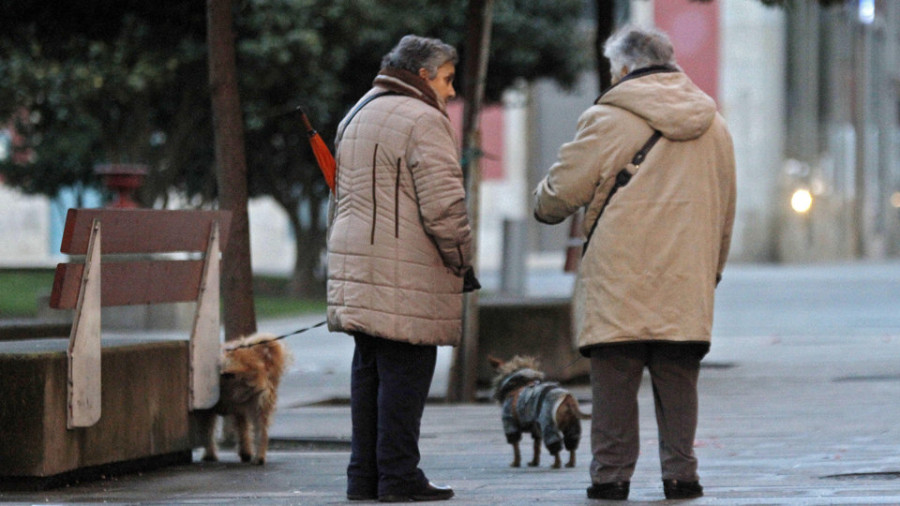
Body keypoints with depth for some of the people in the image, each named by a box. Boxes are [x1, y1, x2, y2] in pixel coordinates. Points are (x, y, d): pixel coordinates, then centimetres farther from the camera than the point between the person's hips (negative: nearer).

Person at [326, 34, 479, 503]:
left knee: (369, 371, 11)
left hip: (357, 264, 9)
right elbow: (443, 207, -16)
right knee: (405, 371, -6)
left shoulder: (357, 116, 21)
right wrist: (462, 264, -4)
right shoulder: (422, 122, -10)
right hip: (407, 272, -9)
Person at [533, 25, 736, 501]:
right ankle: (680, 474, 6)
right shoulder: (714, 127, 14)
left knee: (615, 380, 1)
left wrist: (543, 205, 22)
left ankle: (611, 475, 2)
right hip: (686, 283, 4)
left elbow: (561, 191, -1)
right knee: (677, 381, 8)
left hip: (619, 283, -4)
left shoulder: (609, 119, -5)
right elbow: (723, 215, 21)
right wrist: (711, 271, 30)